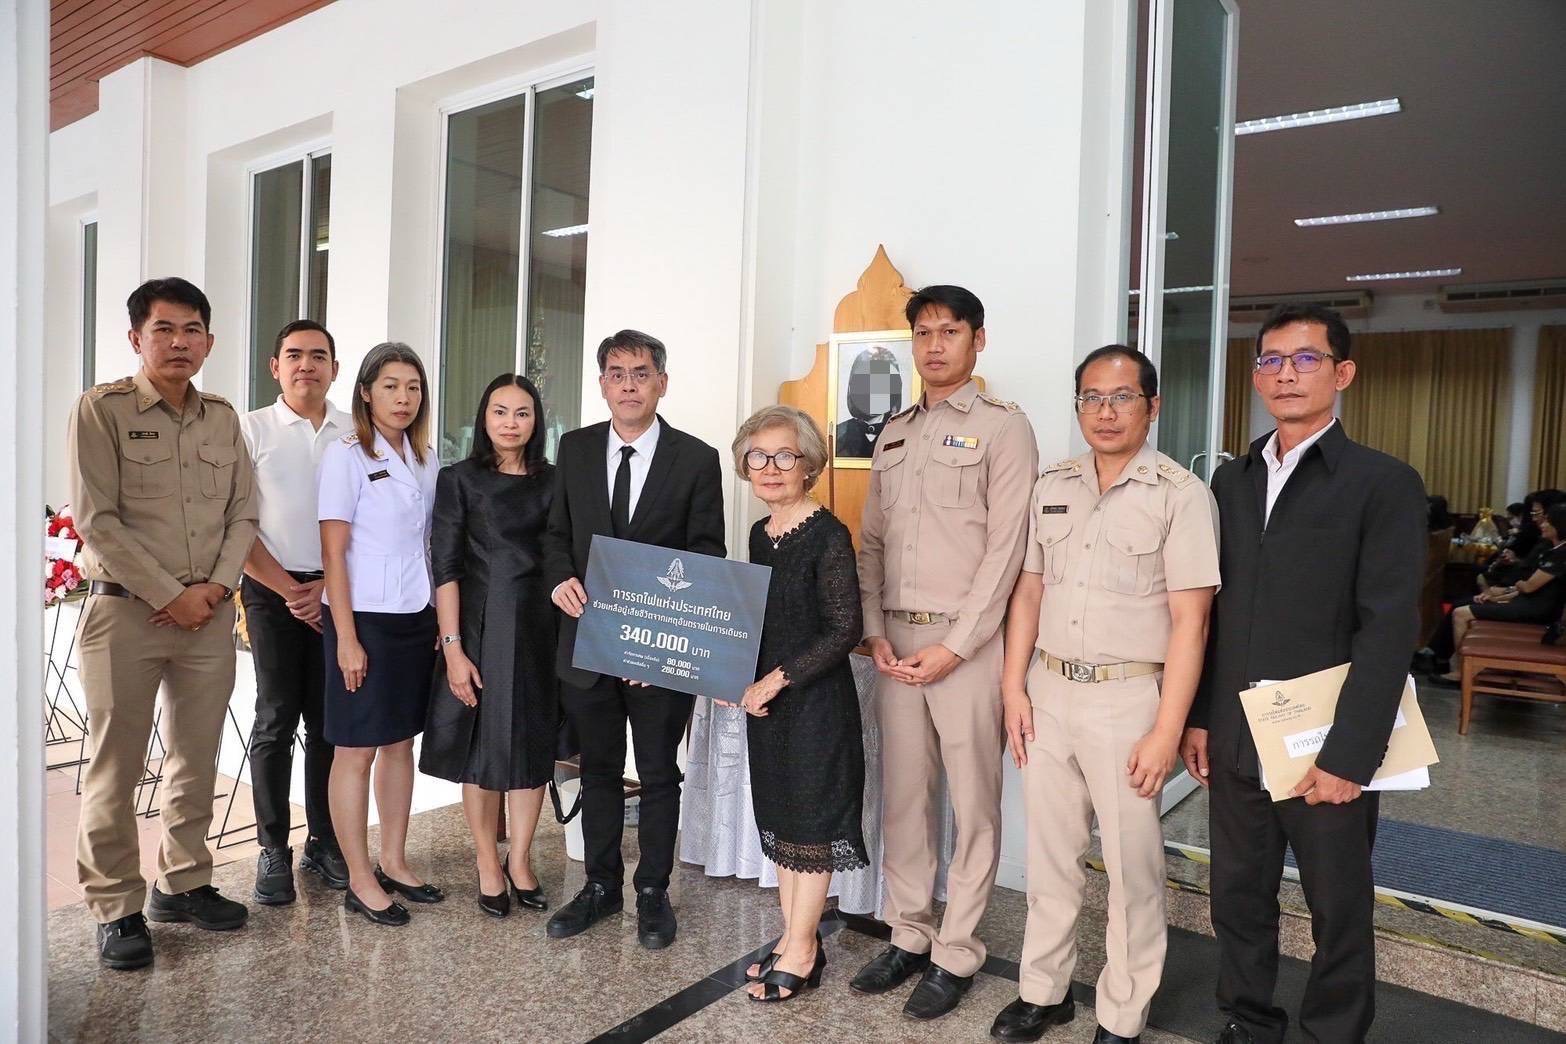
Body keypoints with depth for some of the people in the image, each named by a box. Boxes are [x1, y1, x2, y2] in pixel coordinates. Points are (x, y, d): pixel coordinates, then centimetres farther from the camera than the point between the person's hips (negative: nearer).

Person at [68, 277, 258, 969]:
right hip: (125, 611, -4)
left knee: (197, 761, 12)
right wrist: (169, 595, -12)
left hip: (210, 613, 4)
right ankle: (115, 909, 16)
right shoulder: (102, 410, -4)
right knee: (114, 768, 2)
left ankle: (182, 883, 27)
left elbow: (242, 514, 9)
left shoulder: (223, 419, 10)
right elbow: (97, 520, -10)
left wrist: (217, 585, -5)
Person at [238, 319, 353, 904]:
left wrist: (330, 587, -4)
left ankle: (324, 843, 19)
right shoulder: (252, 429, 1)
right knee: (276, 720, 1)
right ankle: (273, 851, 13)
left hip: (338, 592, 2)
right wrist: (288, 590, -7)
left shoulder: (356, 434, 5)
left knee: (329, 721, 7)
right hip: (275, 592, -2)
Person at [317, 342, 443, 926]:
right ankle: (360, 881, 15)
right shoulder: (346, 456, -8)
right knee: (356, 751, 4)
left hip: (416, 619, 6)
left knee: (401, 742, 13)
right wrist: (346, 638, -14)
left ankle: (393, 862, 27)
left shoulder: (426, 460, 9)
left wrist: (441, 621, 7)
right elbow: (333, 553, -10)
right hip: (364, 619, -6)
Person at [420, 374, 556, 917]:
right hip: (481, 625, -2)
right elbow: (446, 567, -6)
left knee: (533, 744, 9)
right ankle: (488, 863, 24)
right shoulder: (460, 479, -2)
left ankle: (520, 860, 25)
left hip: (541, 627, 3)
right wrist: (452, 647, -12)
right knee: (482, 747, 7)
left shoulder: (552, 481, 6)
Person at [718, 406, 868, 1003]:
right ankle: (795, 940, 29)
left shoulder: (828, 535, -15)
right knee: (779, 817, 15)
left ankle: (800, 953, 20)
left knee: (810, 819, 5)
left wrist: (778, 679, -17)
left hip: (817, 700, -7)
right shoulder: (760, 534, 8)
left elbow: (845, 629, -18)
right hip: (766, 700, 8)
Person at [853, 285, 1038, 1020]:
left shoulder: (1003, 427, -3)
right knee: (902, 794, 12)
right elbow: (871, 540, 12)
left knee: (972, 802, 4)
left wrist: (954, 647, -14)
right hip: (896, 640, 5)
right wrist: (875, 632, 0)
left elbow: (1006, 549, -10)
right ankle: (909, 936, 27)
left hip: (967, 641, -5)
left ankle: (956, 954, 18)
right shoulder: (893, 434, 14)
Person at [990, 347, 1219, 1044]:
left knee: (1132, 867, 7)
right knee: (1050, 855, 16)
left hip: (1127, 698, -4)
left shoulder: (1181, 495, -8)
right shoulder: (1051, 487, 8)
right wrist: (1013, 688, 5)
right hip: (1048, 693, 5)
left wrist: (1166, 732, -14)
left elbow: (1189, 621, -11)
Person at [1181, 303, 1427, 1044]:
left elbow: (1390, 629, -12)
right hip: (1234, 743, 4)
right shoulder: (1231, 481, 9)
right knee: (1238, 899, 16)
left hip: (1325, 750, -4)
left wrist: (1349, 755, -16)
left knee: (1339, 911, 13)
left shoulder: (1384, 484, -6)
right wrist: (1198, 717, 6)